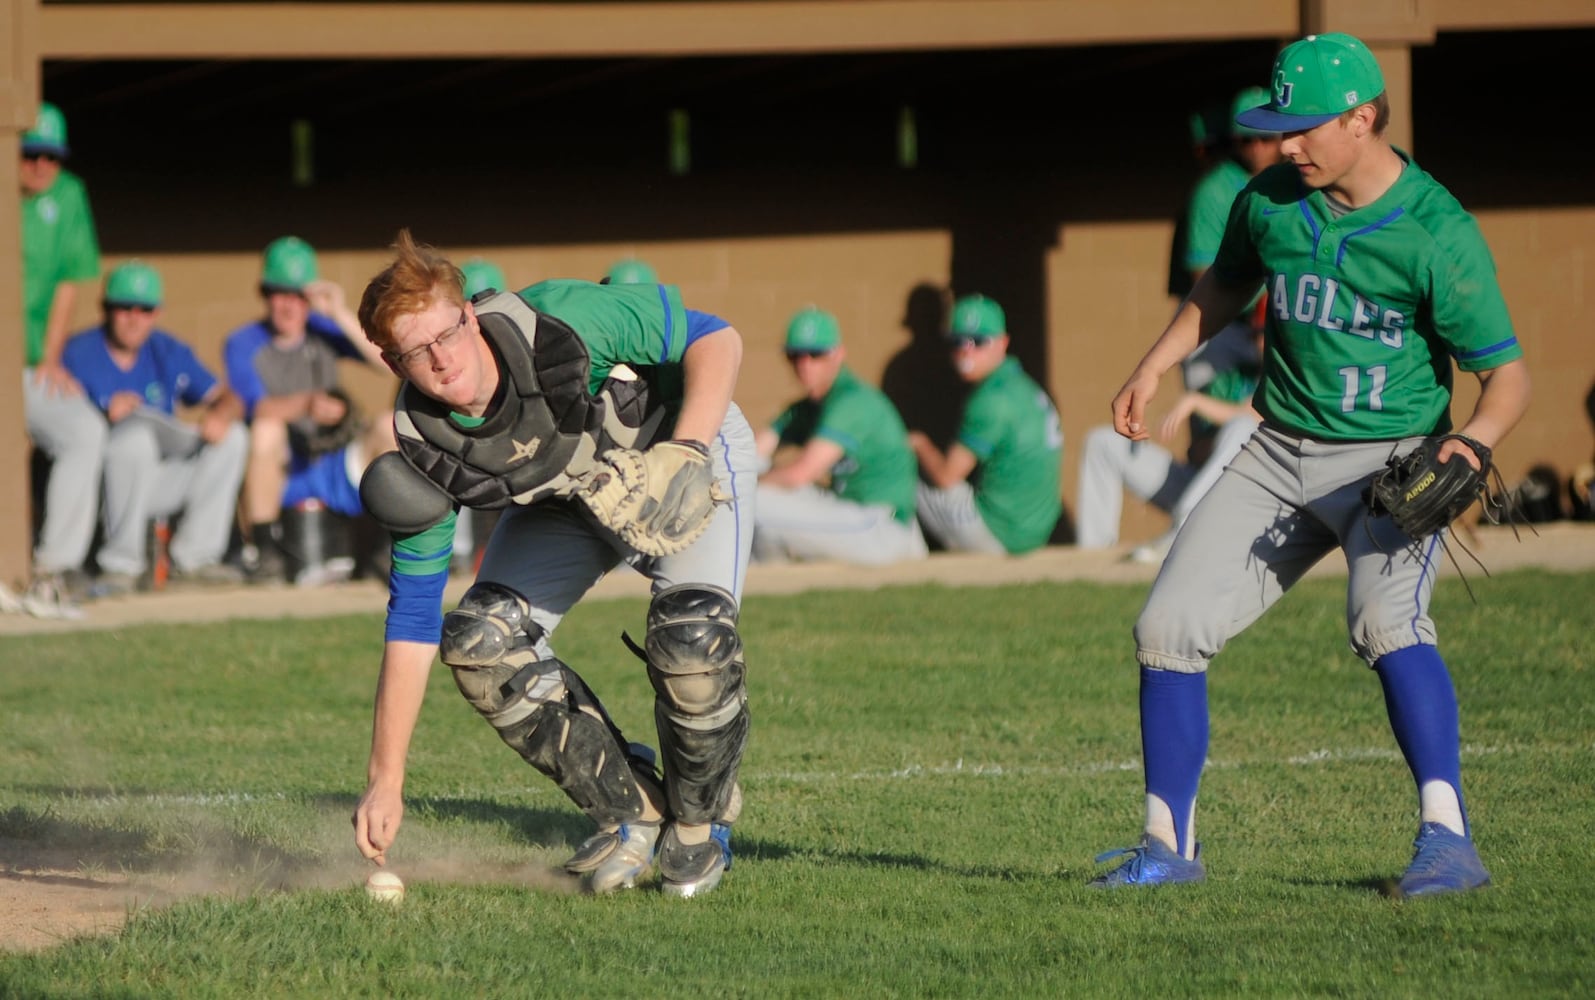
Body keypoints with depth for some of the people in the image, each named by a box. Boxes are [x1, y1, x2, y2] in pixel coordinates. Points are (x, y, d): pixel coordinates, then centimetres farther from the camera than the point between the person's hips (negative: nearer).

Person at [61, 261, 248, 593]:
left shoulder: (168, 352, 10)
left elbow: (229, 400, 5)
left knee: (232, 437, -6)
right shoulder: (78, 354, -9)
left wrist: (220, 415, -19)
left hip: (159, 484, 6)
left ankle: (193, 558, -6)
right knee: (135, 434, -35)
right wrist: (106, 418, -37)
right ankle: (121, 564, -29)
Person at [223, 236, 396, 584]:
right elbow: (258, 408, -18)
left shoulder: (323, 331, 9)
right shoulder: (243, 344, 0)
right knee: (266, 430, -35)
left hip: (335, 469, 3)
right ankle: (265, 552, -29)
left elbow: (386, 359, -6)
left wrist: (341, 314, -14)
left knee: (390, 427, -21)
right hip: (280, 472, -3)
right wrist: (307, 405, -37)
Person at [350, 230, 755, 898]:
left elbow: (715, 338, -25)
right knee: (480, 641, -16)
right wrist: (385, 781, -21)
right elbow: (412, 617, -19)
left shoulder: (559, 322, -36)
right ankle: (629, 810, 2)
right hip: (567, 502, 4)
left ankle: (698, 824, 1)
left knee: (692, 634, -28)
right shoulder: (423, 453, -25)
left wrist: (682, 453, -41)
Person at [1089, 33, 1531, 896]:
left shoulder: (1437, 234, -17)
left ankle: (1446, 838, -35)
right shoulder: (1269, 202, -1)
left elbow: (1506, 374, -15)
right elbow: (1226, 286, 22)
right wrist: (1154, 366, 11)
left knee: (1385, 620, -32)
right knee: (1167, 628, 0)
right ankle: (1168, 846, 15)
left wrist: (1472, 442, -34)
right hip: (1280, 458, 6)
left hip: (1393, 461, -6)